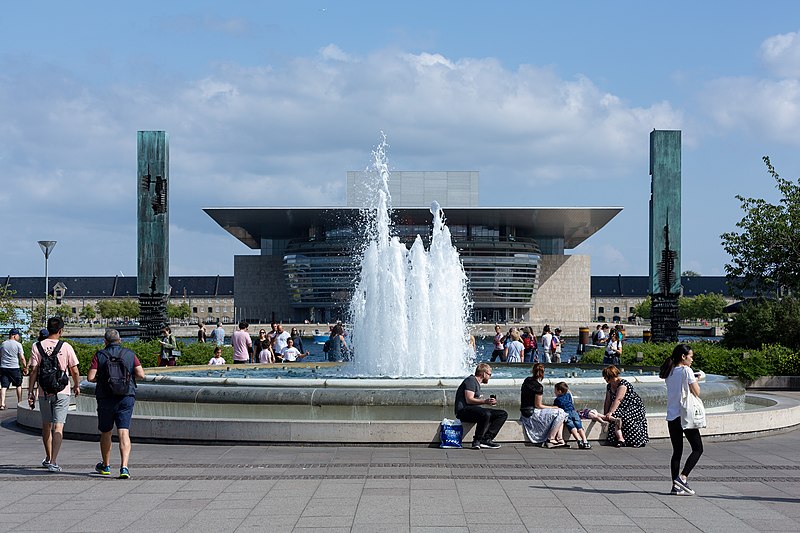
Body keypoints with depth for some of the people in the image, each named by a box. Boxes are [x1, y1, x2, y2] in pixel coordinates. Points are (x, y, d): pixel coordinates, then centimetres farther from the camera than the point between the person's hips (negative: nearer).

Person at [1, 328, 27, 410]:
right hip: (14, 367, -3)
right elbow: (22, 358, -7)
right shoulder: (18, 344, -4)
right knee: (18, 385, 15)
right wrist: (25, 368, 1)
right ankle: (20, 402, 21)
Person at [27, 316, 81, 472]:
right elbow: (74, 371, 0)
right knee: (58, 426, -4)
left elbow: (33, 371, -4)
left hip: (43, 392, 2)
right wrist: (76, 386, 17)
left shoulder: (37, 347, -3)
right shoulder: (66, 347, -6)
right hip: (62, 392, -2)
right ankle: (53, 461, -14)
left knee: (46, 426, 17)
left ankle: (48, 458, 30)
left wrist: (31, 392, 1)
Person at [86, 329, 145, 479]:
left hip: (106, 398, 0)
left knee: (105, 433, 17)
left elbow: (90, 378, -9)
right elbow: (141, 375, -4)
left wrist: (101, 378, 12)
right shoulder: (130, 354, 4)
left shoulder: (100, 355, -1)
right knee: (124, 433, -4)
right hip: (127, 397, 0)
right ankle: (124, 467, -19)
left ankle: (105, 466, 31)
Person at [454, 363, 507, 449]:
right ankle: (477, 441, -26)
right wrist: (485, 401, -29)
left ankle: (486, 439, -16)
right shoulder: (471, 380, -6)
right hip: (464, 411, -10)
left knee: (503, 414, -2)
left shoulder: (477, 383, 26)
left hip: (475, 410, 10)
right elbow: (469, 400, -18)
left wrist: (489, 401, 25)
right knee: (485, 414, -39)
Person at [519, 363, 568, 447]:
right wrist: (553, 407, -4)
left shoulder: (527, 380, 8)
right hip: (531, 414, -9)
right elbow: (538, 406, -15)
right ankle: (550, 440, -8)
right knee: (560, 413, -11)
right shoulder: (538, 386, -18)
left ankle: (559, 438, 1)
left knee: (560, 413, 13)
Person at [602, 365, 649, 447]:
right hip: (623, 408, 7)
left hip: (634, 406, -7)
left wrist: (610, 413, -36)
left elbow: (618, 400, -29)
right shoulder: (609, 386, 8)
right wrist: (605, 414, -7)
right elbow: (607, 401, 6)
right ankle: (620, 439, -34)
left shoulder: (623, 384, -20)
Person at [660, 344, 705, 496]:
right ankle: (683, 477, -13)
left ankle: (675, 485, 6)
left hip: (671, 416, 7)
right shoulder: (686, 370, -9)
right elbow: (696, 393, -10)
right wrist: (696, 381, 8)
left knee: (677, 451, 10)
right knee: (698, 449, 2)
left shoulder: (669, 372, 12)